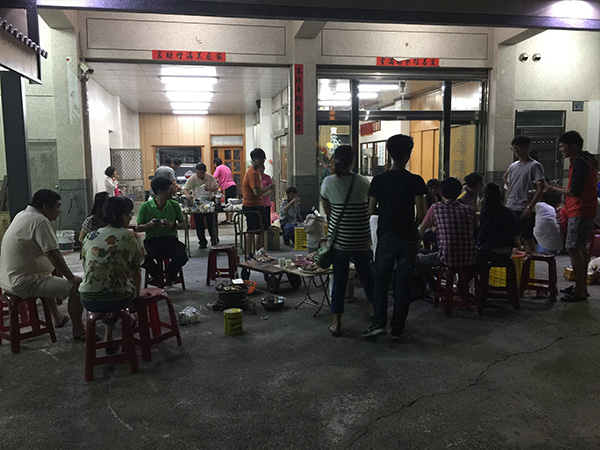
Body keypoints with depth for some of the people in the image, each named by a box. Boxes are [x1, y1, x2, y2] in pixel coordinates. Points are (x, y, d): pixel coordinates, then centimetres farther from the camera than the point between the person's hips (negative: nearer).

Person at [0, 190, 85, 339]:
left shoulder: (21, 215, 11)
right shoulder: (40, 221, -19)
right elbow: (53, 254, -21)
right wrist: (72, 278, -14)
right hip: (24, 283, -11)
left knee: (50, 278, 37)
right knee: (77, 288, -15)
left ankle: (56, 317, 44)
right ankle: (78, 330, -3)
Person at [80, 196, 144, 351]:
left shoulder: (89, 237, 6)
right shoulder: (131, 237, -5)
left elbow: (86, 268, 13)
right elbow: (136, 271, 2)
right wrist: (137, 294, 18)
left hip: (88, 301, 3)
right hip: (119, 300, -3)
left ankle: (108, 337, 36)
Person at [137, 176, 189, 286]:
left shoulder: (174, 205, 6)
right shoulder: (145, 206, 1)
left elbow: (184, 225, 11)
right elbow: (139, 228, 7)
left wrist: (173, 225, -10)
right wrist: (149, 225, -14)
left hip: (170, 239, 1)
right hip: (152, 240, -1)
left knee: (182, 257, -28)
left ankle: (170, 274, 11)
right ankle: (157, 274, 6)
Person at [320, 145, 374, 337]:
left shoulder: (328, 182, -5)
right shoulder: (363, 182, -5)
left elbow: (327, 211, 5)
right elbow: (369, 209, 6)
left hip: (339, 239, 0)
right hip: (361, 240, 0)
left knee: (339, 280, 6)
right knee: (366, 276, 17)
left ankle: (337, 323, 10)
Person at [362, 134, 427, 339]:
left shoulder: (379, 179, -3)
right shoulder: (415, 181, -6)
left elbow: (371, 210, -1)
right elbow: (421, 213, -8)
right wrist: (413, 226, 11)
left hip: (386, 236, 1)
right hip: (408, 238, 0)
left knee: (381, 279, 11)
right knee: (403, 282, 8)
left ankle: (379, 322, 3)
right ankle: (398, 326, 14)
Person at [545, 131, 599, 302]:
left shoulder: (579, 163, -16)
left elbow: (575, 191, -21)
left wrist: (556, 189, -7)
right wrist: (560, 188, 14)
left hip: (579, 213, -11)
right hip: (585, 211, 11)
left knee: (573, 249, -8)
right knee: (580, 248, 16)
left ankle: (579, 292, -4)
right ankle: (582, 287, 25)